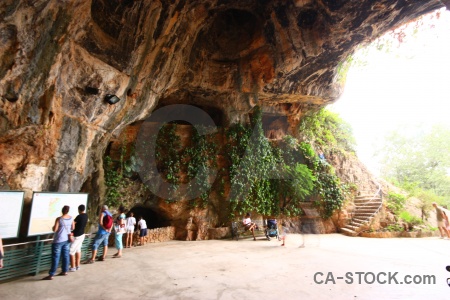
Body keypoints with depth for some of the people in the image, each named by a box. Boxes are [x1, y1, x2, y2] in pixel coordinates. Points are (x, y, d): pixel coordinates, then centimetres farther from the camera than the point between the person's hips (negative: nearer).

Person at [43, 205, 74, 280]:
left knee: (55, 257, 0)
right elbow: (72, 228, 8)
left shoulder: (59, 219, -18)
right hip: (67, 239, 6)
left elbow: (54, 230, -15)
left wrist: (53, 227, 6)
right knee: (65, 255, 14)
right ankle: (64, 271, 24)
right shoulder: (71, 218, -2)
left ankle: (51, 275, 6)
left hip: (59, 240, -5)